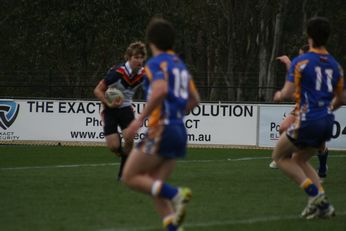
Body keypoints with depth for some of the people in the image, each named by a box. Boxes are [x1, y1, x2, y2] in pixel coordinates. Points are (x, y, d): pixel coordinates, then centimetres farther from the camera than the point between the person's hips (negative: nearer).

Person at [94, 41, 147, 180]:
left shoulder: (143, 74, -11)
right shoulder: (117, 72, -25)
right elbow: (98, 90, -17)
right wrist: (109, 104, -28)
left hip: (125, 108, 3)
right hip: (110, 110, -3)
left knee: (129, 139, -19)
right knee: (113, 146, -12)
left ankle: (123, 172, 0)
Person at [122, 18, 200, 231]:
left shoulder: (156, 63, -8)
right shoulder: (180, 64, 17)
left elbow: (160, 90, -26)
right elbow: (194, 99, 22)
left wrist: (140, 119, -22)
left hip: (161, 130, -8)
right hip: (179, 131, 8)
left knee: (130, 177, 1)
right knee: (155, 187, 10)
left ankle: (176, 194, -16)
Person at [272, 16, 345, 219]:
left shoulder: (301, 62, -10)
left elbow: (288, 92, -12)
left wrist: (279, 96, 11)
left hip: (307, 121, -7)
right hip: (327, 122, 7)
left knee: (280, 157, 13)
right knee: (300, 160, 24)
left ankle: (314, 194, -4)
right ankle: (323, 204, 9)